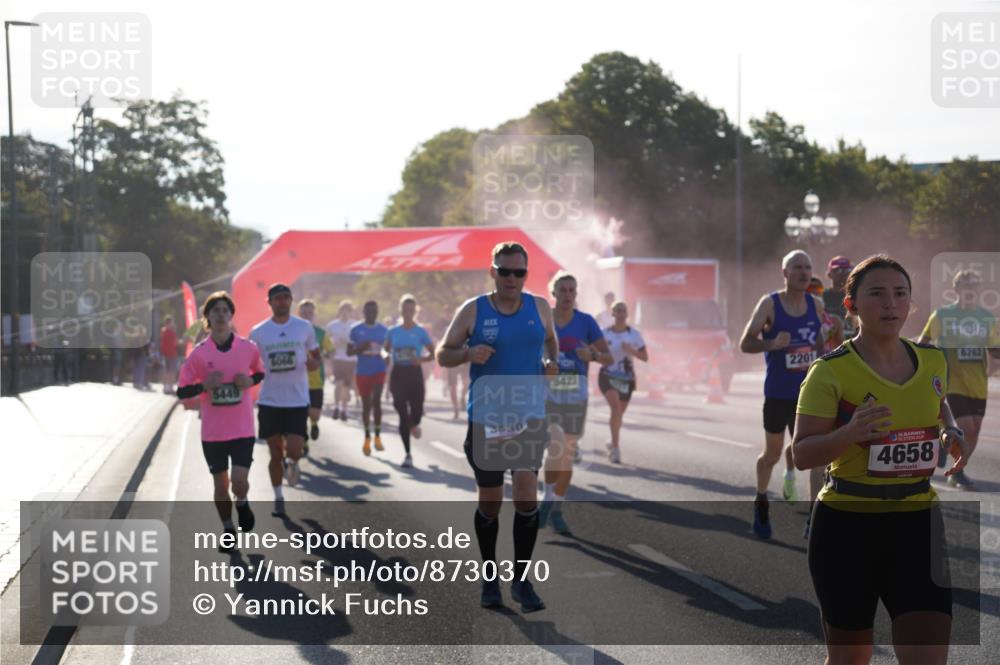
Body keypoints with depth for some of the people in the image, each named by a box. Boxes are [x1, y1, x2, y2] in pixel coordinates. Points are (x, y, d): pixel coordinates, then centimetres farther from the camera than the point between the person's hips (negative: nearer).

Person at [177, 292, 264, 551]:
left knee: (239, 480, -14)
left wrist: (251, 380, -7)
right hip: (212, 431, 1)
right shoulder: (199, 353, -4)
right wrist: (204, 385, -19)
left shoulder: (248, 348, -3)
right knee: (220, 484, 9)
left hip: (242, 429, -1)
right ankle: (228, 529, 30)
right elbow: (182, 391, 0)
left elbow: (262, 372, 15)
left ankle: (242, 504, 21)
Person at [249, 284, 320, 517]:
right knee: (275, 454, 5)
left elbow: (316, 358, 10)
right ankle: (278, 498, 22)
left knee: (294, 451, -10)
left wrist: (312, 362, -13)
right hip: (269, 401, 1)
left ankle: (291, 463, 26)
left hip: (298, 400, -1)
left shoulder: (304, 327, 1)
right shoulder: (258, 332, 1)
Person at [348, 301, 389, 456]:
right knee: (366, 404, 8)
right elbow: (349, 351, 2)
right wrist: (360, 348, -18)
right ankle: (367, 437, 23)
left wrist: (385, 357, -11)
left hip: (379, 370, 0)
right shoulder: (356, 330, 1)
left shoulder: (384, 330, 4)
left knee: (376, 401, -14)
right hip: (363, 372, 0)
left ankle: (377, 436, -3)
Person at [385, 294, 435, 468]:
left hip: (415, 374, -1)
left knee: (417, 410, -7)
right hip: (398, 374, 1)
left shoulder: (420, 332, -2)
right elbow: (386, 351, 16)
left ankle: (414, 424, 35)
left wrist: (421, 360, -16)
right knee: (402, 415, -2)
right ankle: (408, 455, 4)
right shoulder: (393, 332, 4)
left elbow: (434, 354, 1)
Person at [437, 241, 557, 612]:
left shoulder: (540, 308, 4)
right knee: (489, 502, 8)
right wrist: (468, 353, -19)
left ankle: (521, 579, -1)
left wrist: (551, 361, 1)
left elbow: (550, 340, 22)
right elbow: (443, 355, 1)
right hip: (485, 418, -1)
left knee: (526, 494, -13)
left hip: (530, 416, 1)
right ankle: (490, 577, 25)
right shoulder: (472, 310, -2)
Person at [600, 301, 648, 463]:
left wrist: (632, 351, -18)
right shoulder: (605, 333, -2)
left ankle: (613, 444, 39)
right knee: (615, 406, -25)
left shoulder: (634, 334, -1)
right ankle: (615, 447, -26)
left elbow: (645, 357, 0)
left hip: (627, 378, 2)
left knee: (620, 412, 13)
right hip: (608, 375, -2)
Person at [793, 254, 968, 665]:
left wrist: (952, 432, 6)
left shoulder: (933, 361, 5)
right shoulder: (831, 371, -11)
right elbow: (802, 455, -11)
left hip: (917, 522, 3)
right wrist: (850, 433, -30)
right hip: (846, 526, -3)